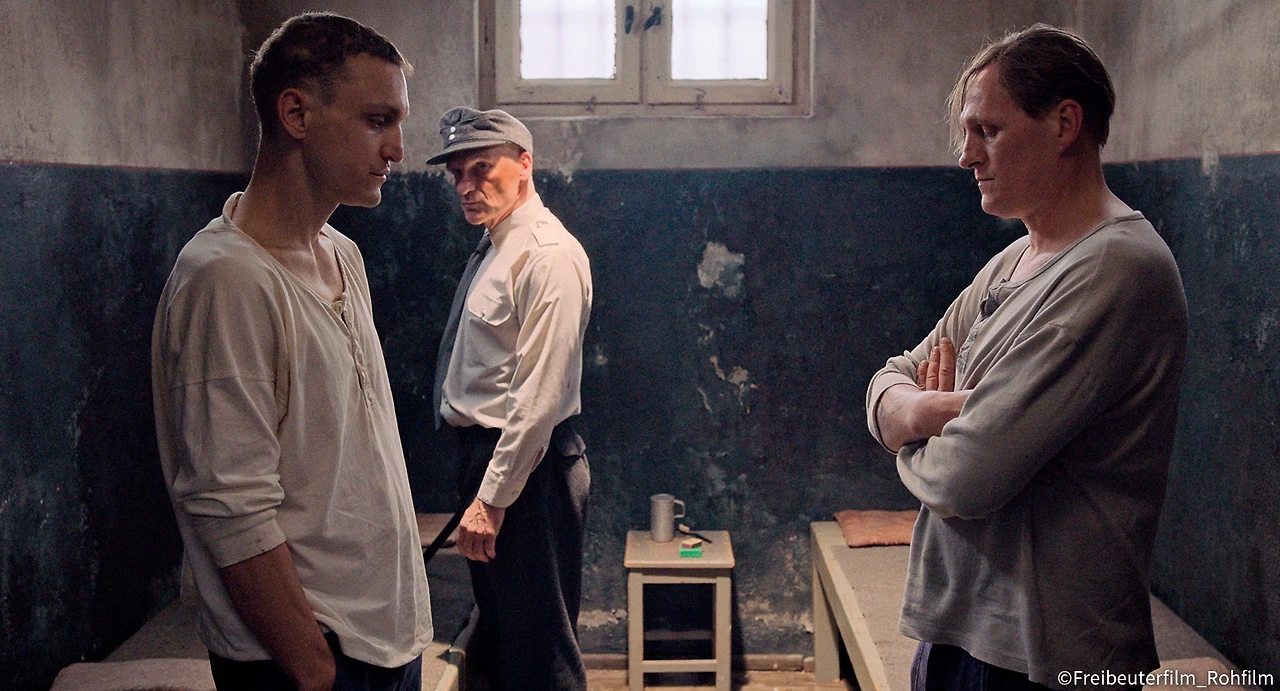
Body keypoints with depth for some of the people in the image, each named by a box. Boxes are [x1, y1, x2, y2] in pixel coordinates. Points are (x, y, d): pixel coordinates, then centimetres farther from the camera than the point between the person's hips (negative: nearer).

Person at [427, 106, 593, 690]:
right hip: (484, 451, 10)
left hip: (526, 466, -10)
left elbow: (540, 395, -23)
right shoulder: (492, 246, 13)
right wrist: (480, 484, 17)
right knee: (496, 633, 22)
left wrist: (493, 497, -21)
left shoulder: (548, 255, -18)